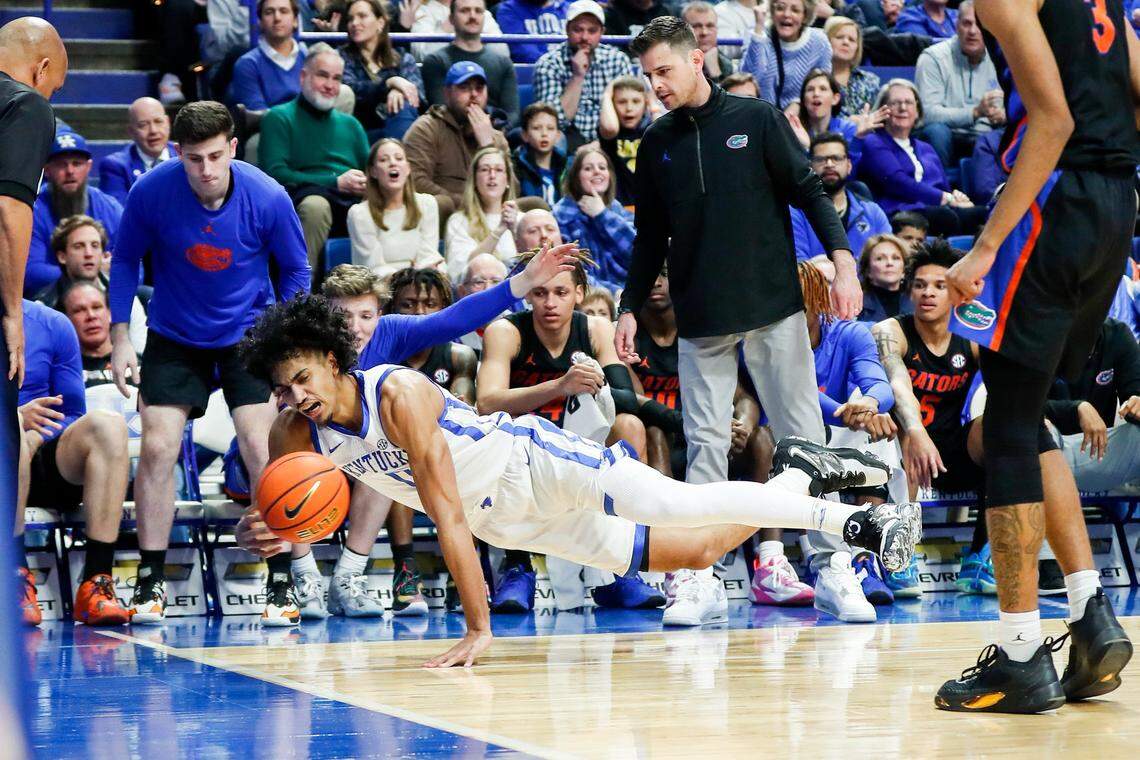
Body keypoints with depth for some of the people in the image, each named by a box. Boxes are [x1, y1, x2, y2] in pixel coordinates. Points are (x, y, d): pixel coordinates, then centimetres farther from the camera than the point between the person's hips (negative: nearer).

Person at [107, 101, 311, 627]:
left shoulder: (268, 199, -20)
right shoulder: (152, 191, -18)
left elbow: (296, 270, -1)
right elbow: (125, 261, -1)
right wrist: (120, 339, -4)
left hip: (249, 334, -1)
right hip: (174, 336, 1)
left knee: (261, 450, -13)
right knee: (158, 448, -9)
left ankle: (281, 585, -3)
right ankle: (150, 583, 4)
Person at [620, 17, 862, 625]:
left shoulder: (757, 120, 1)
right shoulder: (656, 144, 10)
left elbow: (810, 191, 0)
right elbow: (650, 237, 17)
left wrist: (842, 260, -11)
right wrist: (630, 308, 11)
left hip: (773, 308, -2)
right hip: (701, 322, 2)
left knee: (803, 438, 0)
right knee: (705, 445, -2)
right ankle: (700, 581, -2)